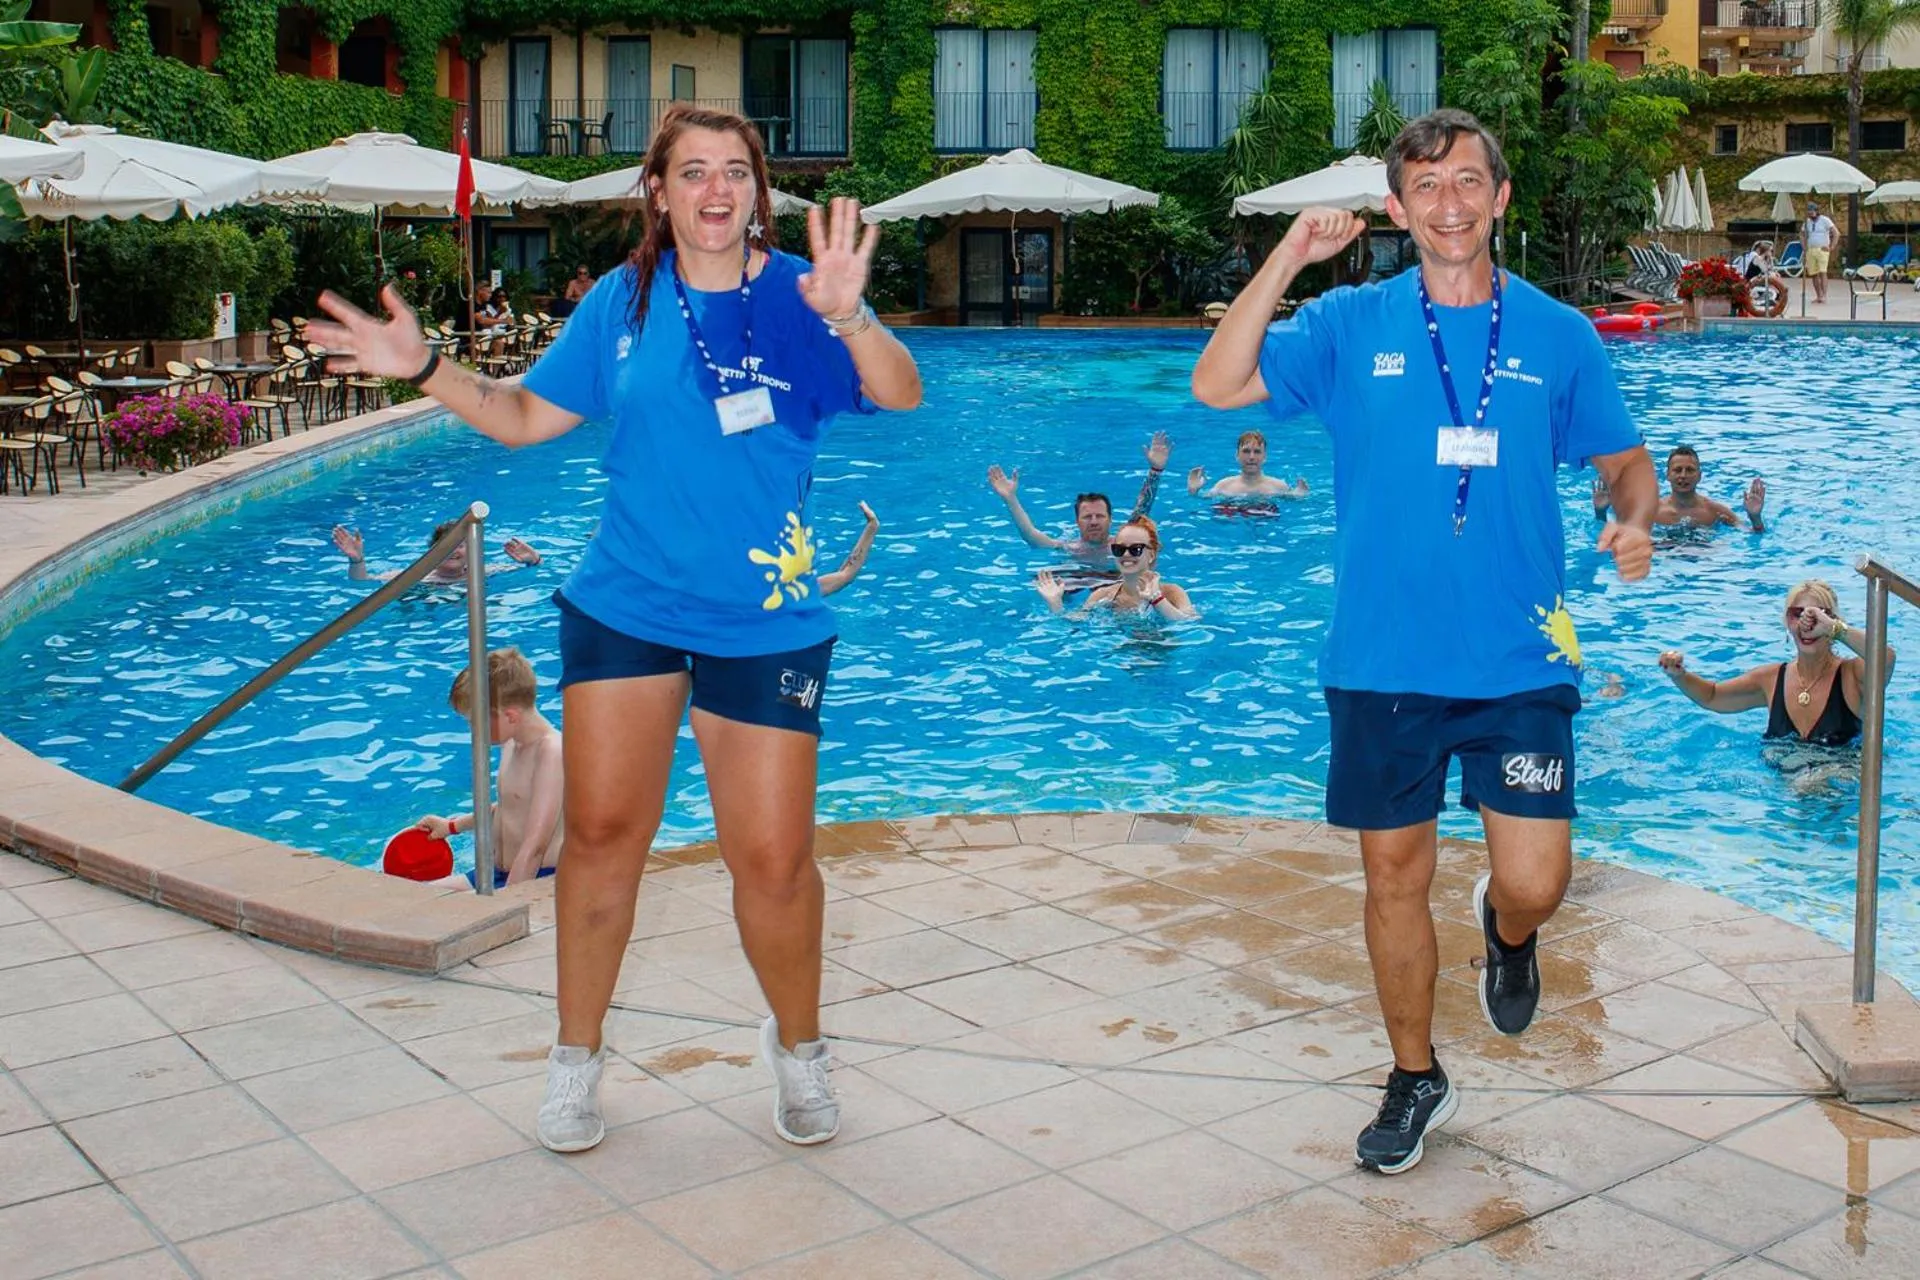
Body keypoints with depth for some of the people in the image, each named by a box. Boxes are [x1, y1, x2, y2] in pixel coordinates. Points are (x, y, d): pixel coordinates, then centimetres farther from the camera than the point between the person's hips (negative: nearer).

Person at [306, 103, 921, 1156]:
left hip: (764, 623, -2)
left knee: (773, 857, -1)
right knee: (603, 830, 3)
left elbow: (901, 396, -20)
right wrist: (423, 369, -2)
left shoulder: (798, 298, -5)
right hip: (624, 605, 2)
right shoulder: (621, 301, 4)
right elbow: (525, 416, 11)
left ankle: (797, 1047, 25)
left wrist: (849, 317, -39)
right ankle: (577, 1057, 22)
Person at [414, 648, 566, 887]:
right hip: (497, 875, 10)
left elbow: (535, 846, -27)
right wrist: (453, 826, 34)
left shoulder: (550, 752, -21)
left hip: (535, 882, -10)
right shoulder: (512, 743, 10)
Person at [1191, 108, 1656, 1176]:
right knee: (1395, 878, 10)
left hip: (1519, 661, 0)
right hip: (1383, 665, 0)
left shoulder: (1559, 335, 4)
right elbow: (1218, 386, -9)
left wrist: (1637, 519, -8)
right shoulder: (1351, 325, 1)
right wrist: (1289, 259, -15)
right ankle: (1416, 1079, 30)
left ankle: (1507, 931, 34)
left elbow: (1626, 457, 14)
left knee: (1535, 883, -5)